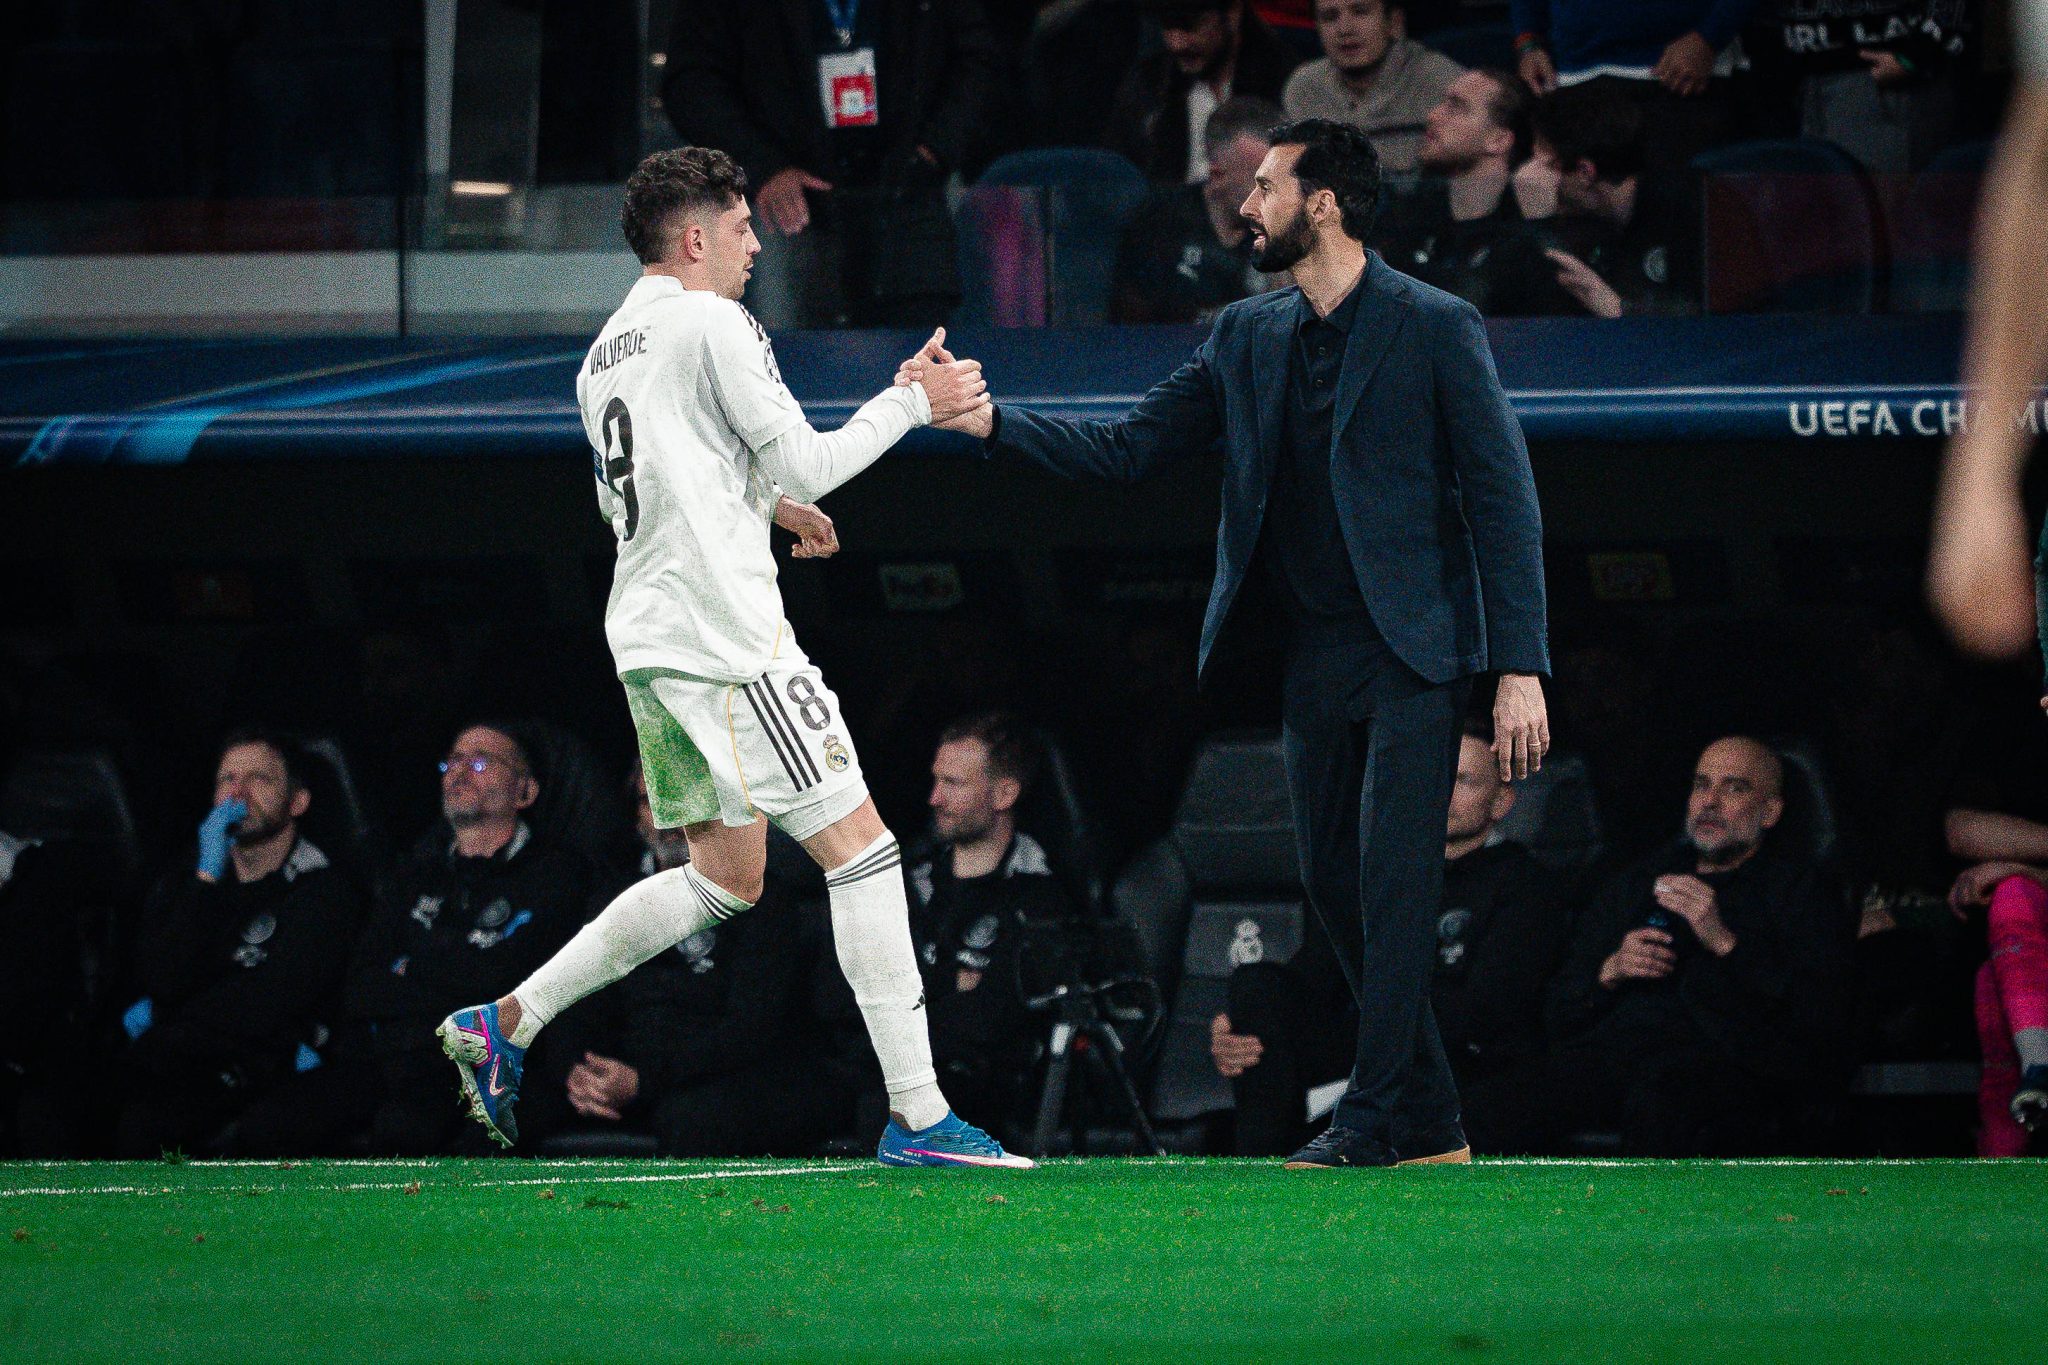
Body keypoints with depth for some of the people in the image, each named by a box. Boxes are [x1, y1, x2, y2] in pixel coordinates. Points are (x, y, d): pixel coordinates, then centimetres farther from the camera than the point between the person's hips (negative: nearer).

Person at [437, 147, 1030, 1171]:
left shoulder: (604, 354, 19)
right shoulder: (712, 324, -8)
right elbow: (804, 465, -9)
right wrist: (910, 403, 3)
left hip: (645, 642, 9)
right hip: (725, 634, -9)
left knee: (725, 876, 17)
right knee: (859, 849, -8)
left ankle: (504, 1022, 13)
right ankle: (917, 1116, -12)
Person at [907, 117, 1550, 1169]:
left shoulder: (1436, 329, -6)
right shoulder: (1246, 338, 12)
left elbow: (1504, 499, -7)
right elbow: (1124, 449, 13)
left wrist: (1520, 671, -12)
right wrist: (984, 420, 1)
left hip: (1413, 656, -7)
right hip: (1314, 666, 7)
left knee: (1392, 876, -14)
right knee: (1335, 886, 7)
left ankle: (1377, 1113, -11)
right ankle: (1428, 1121, 15)